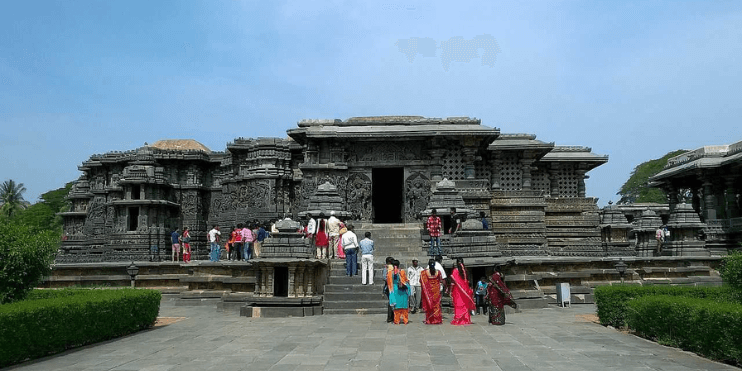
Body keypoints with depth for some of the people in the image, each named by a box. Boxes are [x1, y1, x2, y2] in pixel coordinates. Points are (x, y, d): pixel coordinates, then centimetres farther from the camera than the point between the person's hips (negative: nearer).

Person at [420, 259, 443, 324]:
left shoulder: (424, 272, -10)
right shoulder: (438, 272, -5)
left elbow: (421, 281, -5)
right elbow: (441, 281, 4)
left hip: (428, 290, -1)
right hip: (436, 290, 1)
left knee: (428, 304, 6)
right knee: (436, 303, 10)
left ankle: (429, 320, 8)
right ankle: (437, 319, 12)